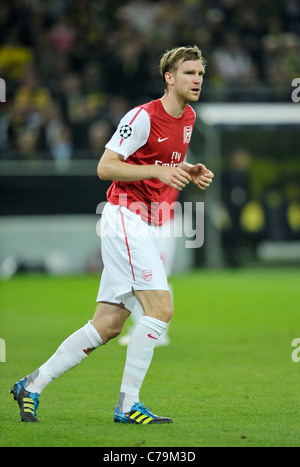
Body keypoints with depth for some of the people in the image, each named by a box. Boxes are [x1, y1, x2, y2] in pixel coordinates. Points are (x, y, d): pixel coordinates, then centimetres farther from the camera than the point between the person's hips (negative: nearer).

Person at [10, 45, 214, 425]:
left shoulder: (188, 117, 14)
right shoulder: (143, 117, -13)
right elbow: (105, 166, -15)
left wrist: (190, 173, 7)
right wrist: (159, 170, -24)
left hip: (145, 226, 9)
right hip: (125, 218, -9)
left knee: (108, 324, 5)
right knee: (160, 308, -16)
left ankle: (32, 385, 12)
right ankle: (127, 404, -11)